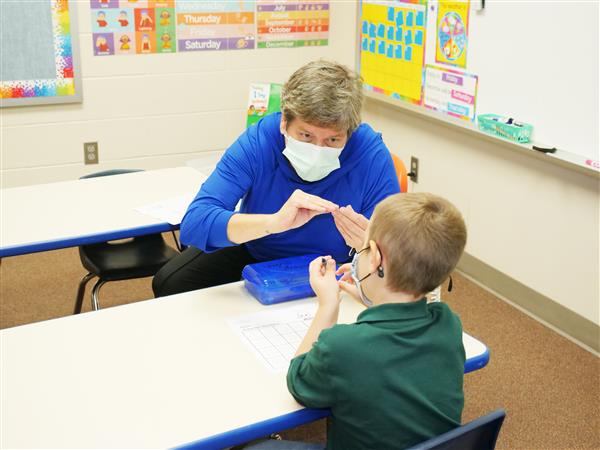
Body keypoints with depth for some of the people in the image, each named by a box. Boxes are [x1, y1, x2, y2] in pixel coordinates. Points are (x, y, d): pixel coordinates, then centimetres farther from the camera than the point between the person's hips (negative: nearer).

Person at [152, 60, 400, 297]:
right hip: (254, 253, 1)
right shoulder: (257, 142, -29)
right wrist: (275, 222, -54)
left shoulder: (372, 155, -29)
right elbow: (194, 225, -39)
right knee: (170, 283, -12)